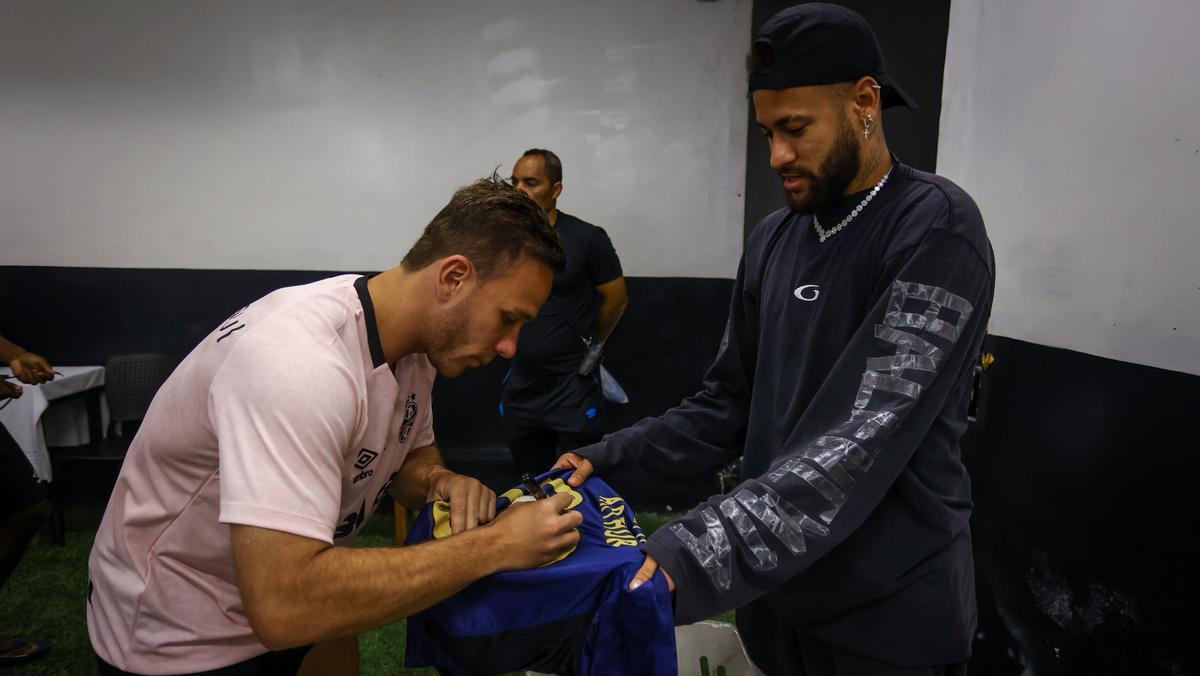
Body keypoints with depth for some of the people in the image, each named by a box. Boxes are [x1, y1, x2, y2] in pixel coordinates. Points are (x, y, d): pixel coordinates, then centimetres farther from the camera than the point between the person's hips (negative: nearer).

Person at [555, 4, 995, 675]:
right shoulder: (773, 240, 4)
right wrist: (609, 459, -4)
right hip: (773, 587, 6)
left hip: (888, 607, -5)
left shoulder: (936, 228, -17)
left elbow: (863, 441, -28)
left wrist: (693, 558, -35)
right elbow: (732, 402, 7)